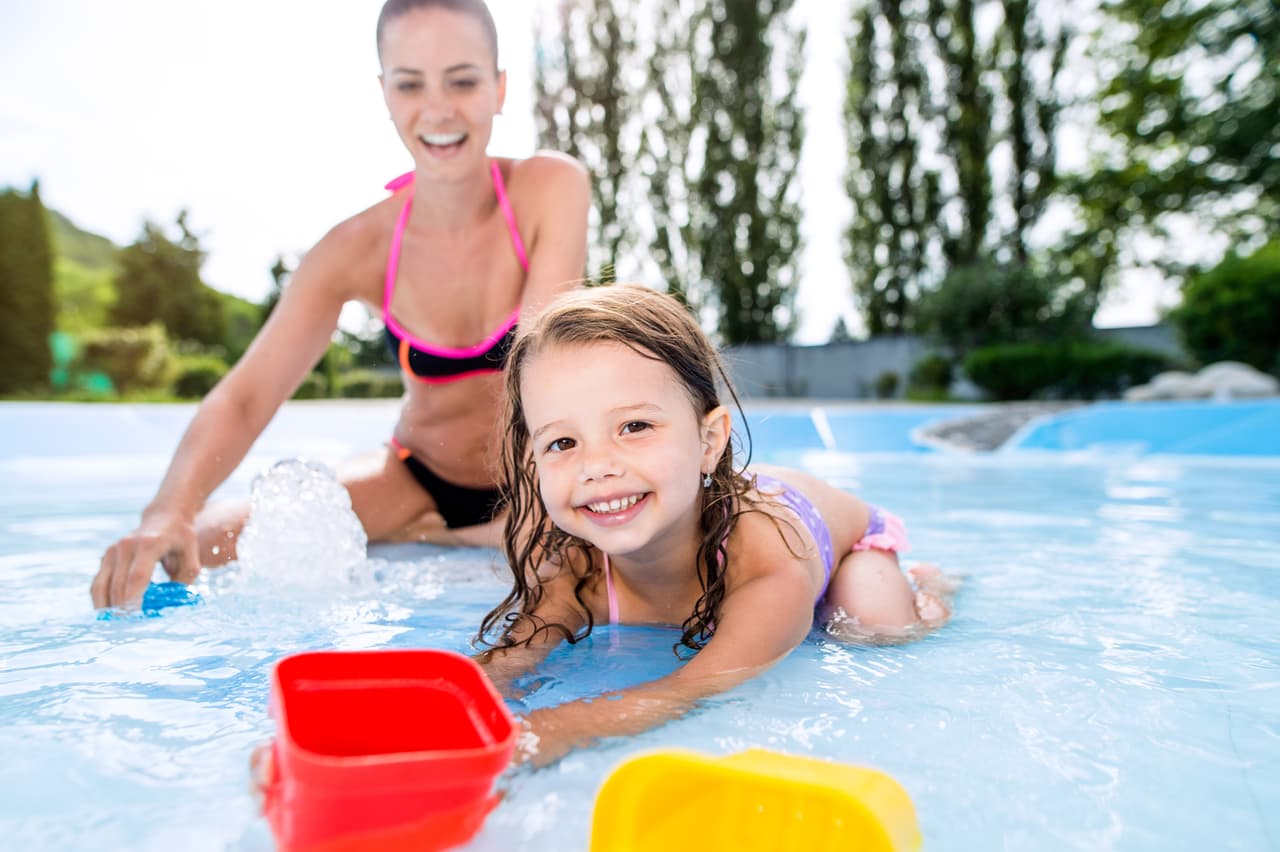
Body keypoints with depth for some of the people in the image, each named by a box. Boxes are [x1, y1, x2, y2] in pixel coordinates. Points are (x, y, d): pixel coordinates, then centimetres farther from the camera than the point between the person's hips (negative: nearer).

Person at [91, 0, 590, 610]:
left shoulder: (551, 188, -18)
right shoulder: (359, 249, -13)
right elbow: (245, 395, -18)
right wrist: (171, 511, -36)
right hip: (418, 482, 2)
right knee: (196, 546, -10)